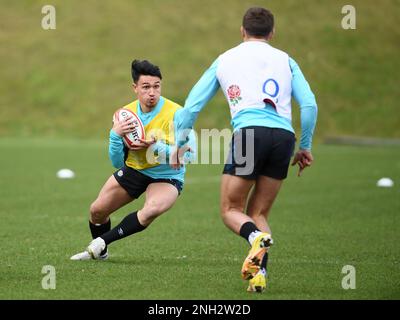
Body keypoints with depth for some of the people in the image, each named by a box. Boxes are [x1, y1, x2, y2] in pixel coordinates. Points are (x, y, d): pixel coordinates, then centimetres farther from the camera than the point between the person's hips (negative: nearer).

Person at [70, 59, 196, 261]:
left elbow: (189, 154, -24)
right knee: (97, 210, 3)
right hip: (133, 170, 5)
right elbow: (117, 163, -6)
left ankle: (101, 242, -16)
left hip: (167, 177, -5)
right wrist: (115, 135, -24)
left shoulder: (175, 114, -22)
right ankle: (100, 252, 36)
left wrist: (155, 147, -32)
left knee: (151, 210, -34)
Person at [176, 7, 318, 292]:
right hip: (284, 135, 2)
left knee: (231, 210, 8)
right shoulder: (285, 60, 20)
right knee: (258, 213, 15)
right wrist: (305, 147, 18)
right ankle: (260, 273, -5)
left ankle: (257, 237, -25)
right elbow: (309, 104, 9)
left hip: (249, 132, -2)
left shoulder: (225, 60, 19)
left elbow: (192, 106, 20)